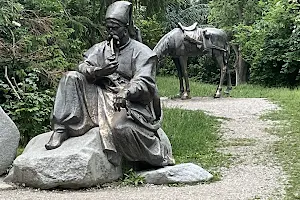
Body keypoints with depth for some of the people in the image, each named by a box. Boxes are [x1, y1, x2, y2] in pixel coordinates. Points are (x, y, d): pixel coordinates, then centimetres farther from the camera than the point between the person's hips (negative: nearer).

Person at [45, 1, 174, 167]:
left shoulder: (142, 52, 0)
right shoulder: (100, 48, 16)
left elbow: (144, 83, -14)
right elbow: (83, 67, 3)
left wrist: (126, 92, -35)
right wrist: (98, 72, -21)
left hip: (128, 102, -5)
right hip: (100, 96, 5)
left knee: (121, 126, -35)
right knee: (71, 78, -12)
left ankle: (161, 158, -10)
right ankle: (60, 130, -18)